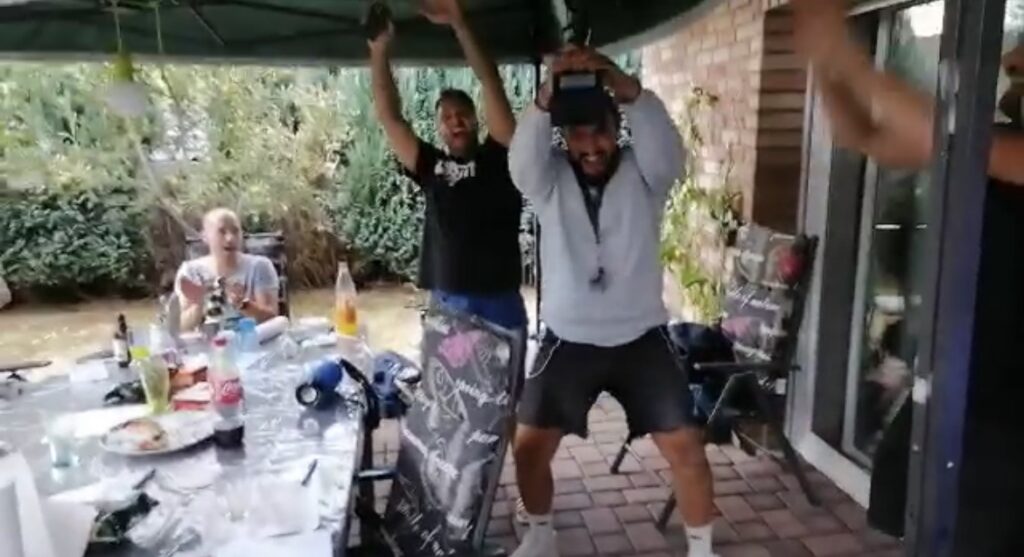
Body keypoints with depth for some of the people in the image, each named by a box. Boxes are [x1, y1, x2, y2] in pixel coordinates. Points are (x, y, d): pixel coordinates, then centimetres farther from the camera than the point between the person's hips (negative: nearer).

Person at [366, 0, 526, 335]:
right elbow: (389, 118, 7)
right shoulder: (431, 166, 9)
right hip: (445, 306, 2)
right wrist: (379, 50, 2)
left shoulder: (497, 157, 3)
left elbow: (491, 84, -5)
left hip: (499, 305, -2)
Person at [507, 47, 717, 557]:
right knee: (529, 447, 5)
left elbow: (665, 145, -29)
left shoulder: (644, 175, -6)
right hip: (568, 341, 1)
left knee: (686, 449, 2)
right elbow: (523, 156, -26)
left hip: (641, 339, 0)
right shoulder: (549, 180, -4)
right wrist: (546, 96, -45)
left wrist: (624, 85, -46)